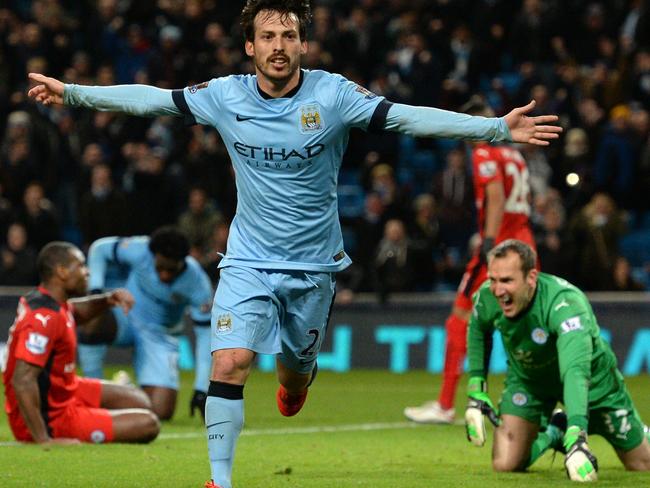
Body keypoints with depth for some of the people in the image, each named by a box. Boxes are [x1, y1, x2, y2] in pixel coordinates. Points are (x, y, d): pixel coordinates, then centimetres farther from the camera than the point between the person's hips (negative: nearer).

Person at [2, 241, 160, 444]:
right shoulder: (44, 318, -29)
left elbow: (76, 312, 26)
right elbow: (23, 381, -36)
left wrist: (107, 300, 5)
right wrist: (43, 439, -35)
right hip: (52, 418, -10)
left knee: (139, 401, 19)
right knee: (148, 424, -12)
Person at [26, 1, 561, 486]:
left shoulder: (332, 95, -14)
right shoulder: (226, 96, -9)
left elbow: (407, 118, -19)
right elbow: (152, 99, 2)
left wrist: (497, 127, -26)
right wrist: (72, 93, 4)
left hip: (313, 265, 0)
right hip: (249, 261, 0)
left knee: (295, 376, 16)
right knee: (229, 364, -18)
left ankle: (298, 376, 54)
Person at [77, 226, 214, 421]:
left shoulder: (197, 284, -24)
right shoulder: (139, 250, -25)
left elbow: (205, 334, -18)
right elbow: (100, 248, -7)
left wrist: (201, 389, -21)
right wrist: (96, 291, -20)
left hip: (160, 336, 0)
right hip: (126, 316, 0)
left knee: (161, 412, -17)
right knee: (91, 325, -38)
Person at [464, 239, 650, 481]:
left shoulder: (565, 302, -44)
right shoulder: (486, 298, -26)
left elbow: (576, 370, -58)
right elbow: (478, 332, 2)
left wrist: (576, 436, -70)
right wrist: (476, 389, -6)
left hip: (591, 381, -3)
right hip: (527, 378, 3)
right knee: (505, 465, -14)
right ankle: (553, 434, 18)